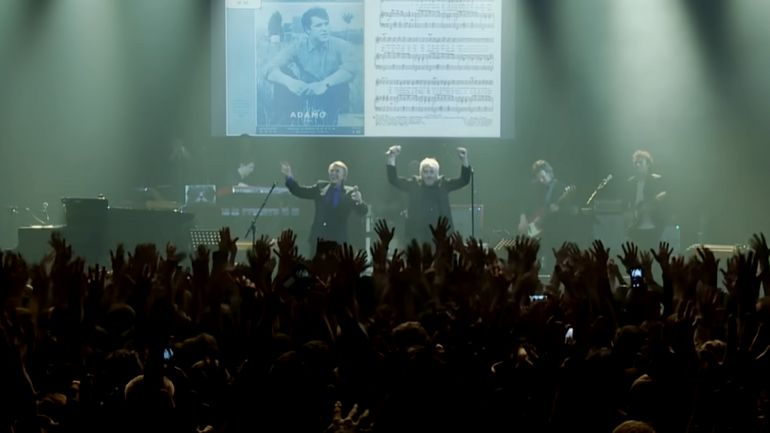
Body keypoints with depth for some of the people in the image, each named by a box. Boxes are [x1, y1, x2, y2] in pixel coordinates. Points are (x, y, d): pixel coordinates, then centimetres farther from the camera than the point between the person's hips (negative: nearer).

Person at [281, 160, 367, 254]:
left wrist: (359, 201, -33)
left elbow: (362, 211, -9)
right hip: (318, 238, 3)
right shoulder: (320, 187, 12)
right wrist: (289, 177, -6)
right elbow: (300, 191, 10)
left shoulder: (350, 192, 1)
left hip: (337, 241, -3)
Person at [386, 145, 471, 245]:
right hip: (418, 235, -1)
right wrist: (392, 158, -16)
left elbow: (464, 180, 0)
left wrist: (464, 160, -16)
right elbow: (393, 179, -2)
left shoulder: (443, 185, 6)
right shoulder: (413, 185, 4)